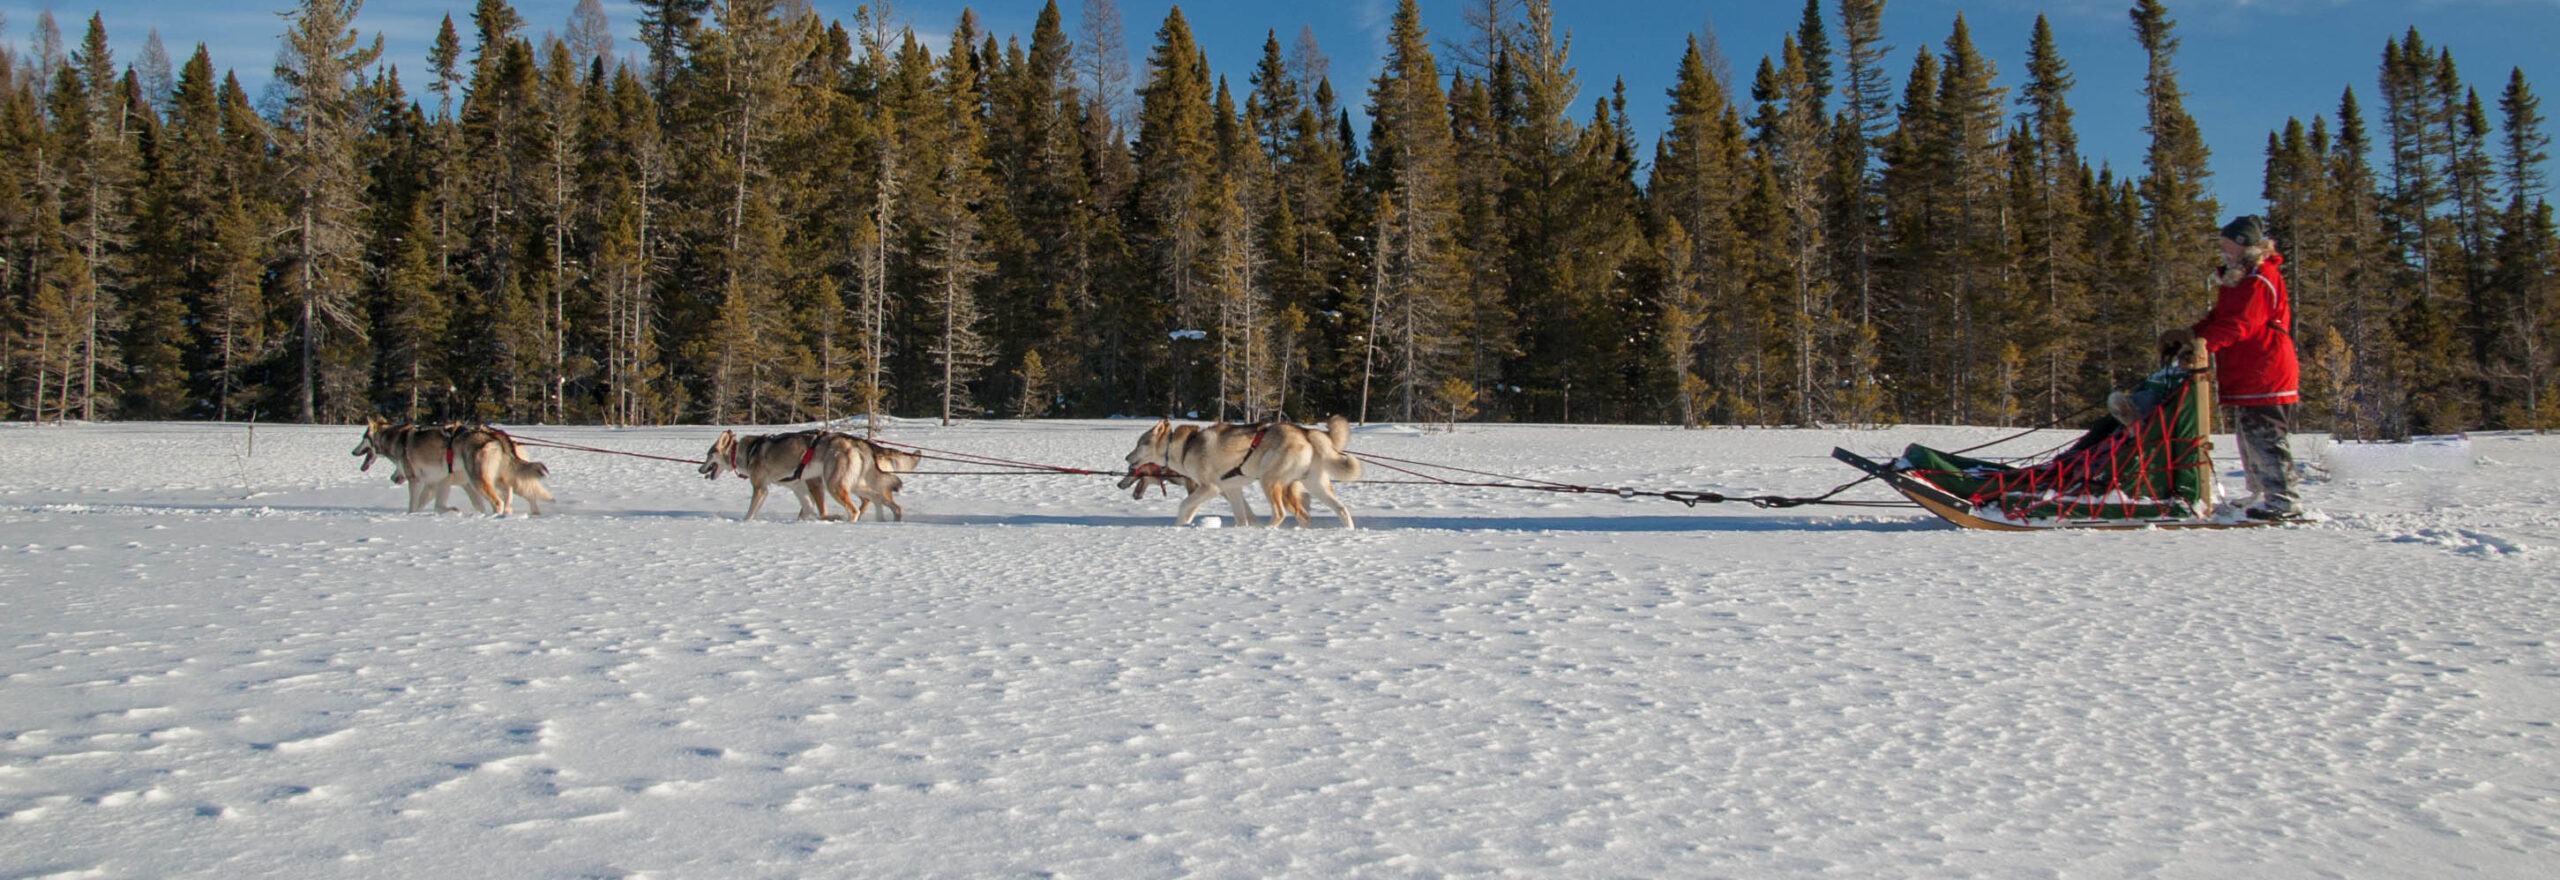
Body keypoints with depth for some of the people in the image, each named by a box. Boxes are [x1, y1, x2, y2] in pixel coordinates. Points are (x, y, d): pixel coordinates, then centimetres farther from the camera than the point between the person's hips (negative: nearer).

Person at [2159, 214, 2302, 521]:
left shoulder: (2261, 280, -14)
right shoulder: (2237, 278, 19)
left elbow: (2238, 324, -25)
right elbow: (2219, 318, 18)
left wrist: (2203, 341, -34)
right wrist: (2190, 334, 2)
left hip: (2266, 376, -10)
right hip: (2249, 377, 10)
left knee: (2265, 438, -11)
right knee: (2250, 437, 14)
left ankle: (2283, 501, -8)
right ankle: (2261, 497, 22)